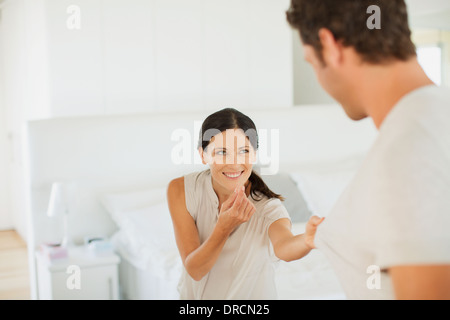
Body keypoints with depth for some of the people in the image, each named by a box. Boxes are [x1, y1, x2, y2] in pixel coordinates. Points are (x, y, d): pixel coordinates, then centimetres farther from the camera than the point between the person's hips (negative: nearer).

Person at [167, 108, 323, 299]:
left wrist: (307, 240, -58)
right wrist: (224, 228, -34)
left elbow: (283, 248, -37)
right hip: (195, 295, 1)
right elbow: (194, 270, -18)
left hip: (252, 295, -1)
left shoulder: (267, 208, -16)